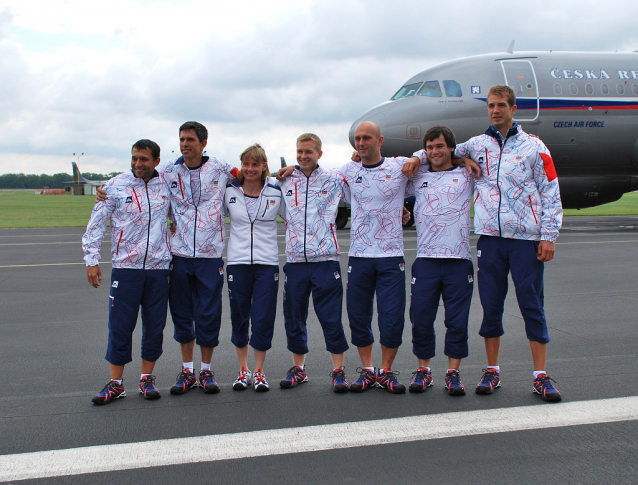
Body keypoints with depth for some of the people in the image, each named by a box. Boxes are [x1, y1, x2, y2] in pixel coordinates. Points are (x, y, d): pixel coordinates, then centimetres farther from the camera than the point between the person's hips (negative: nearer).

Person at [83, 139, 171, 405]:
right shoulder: (115, 186, 0)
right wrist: (91, 260, -4)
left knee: (155, 326, 7)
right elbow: (96, 225, 1)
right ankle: (116, 383, 15)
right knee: (120, 326, 1)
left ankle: (147, 378, 22)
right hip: (125, 266, -2)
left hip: (159, 267, 2)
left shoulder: (167, 186, 6)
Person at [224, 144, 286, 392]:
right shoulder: (229, 191, 3)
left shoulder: (277, 191, 1)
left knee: (263, 319, -1)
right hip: (237, 262, 1)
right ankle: (243, 370, 24)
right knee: (239, 318, 8)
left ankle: (259, 371, 16)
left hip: (267, 263, -1)